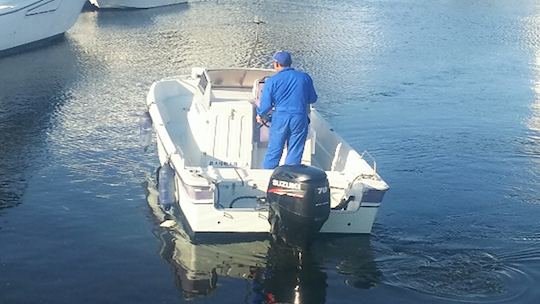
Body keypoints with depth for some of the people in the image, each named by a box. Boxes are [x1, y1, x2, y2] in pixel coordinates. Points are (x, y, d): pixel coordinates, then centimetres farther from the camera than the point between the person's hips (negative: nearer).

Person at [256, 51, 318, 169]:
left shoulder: (272, 80, -3)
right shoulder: (305, 77, 5)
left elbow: (266, 104, -4)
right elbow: (312, 99, 12)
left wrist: (259, 115, 16)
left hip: (280, 117, -1)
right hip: (300, 118, 1)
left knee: (274, 151, 9)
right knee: (295, 153, 8)